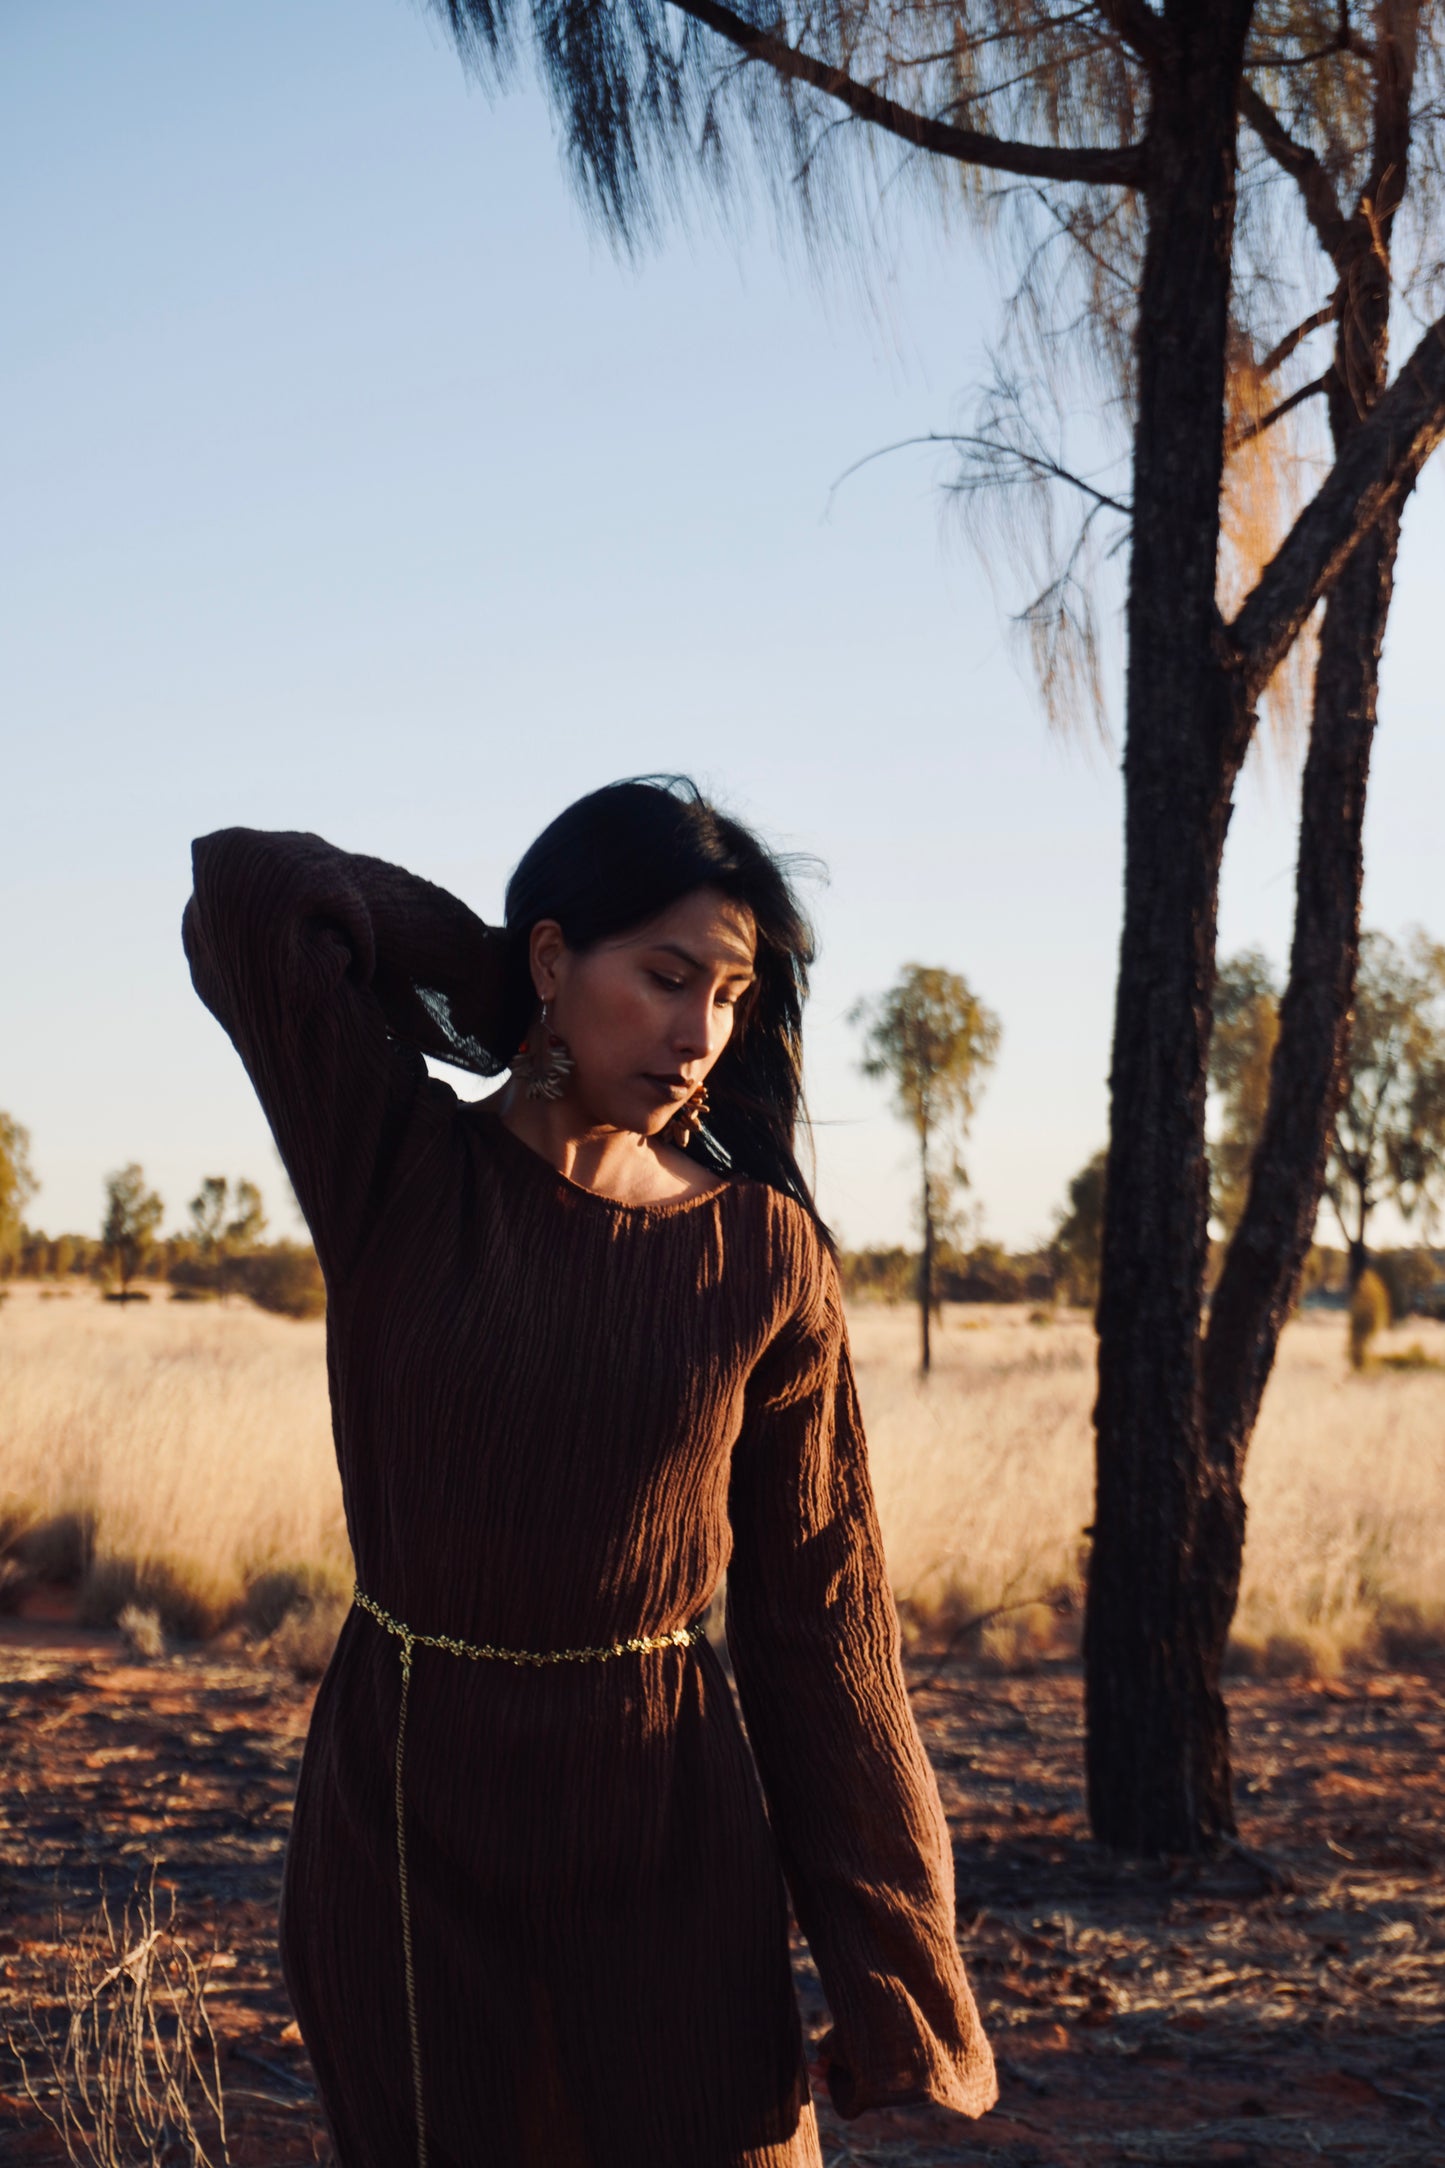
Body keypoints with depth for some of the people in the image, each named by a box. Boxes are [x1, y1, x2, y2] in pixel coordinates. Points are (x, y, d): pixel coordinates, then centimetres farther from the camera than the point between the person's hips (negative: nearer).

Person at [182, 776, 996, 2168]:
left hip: (663, 1807, 1)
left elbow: (816, 1607, -1)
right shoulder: (399, 1174, -4)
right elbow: (248, 891, -16)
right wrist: (504, 989, -3)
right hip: (408, 1804, 0)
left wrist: (885, 1959, -3)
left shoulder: (762, 1251, -2)